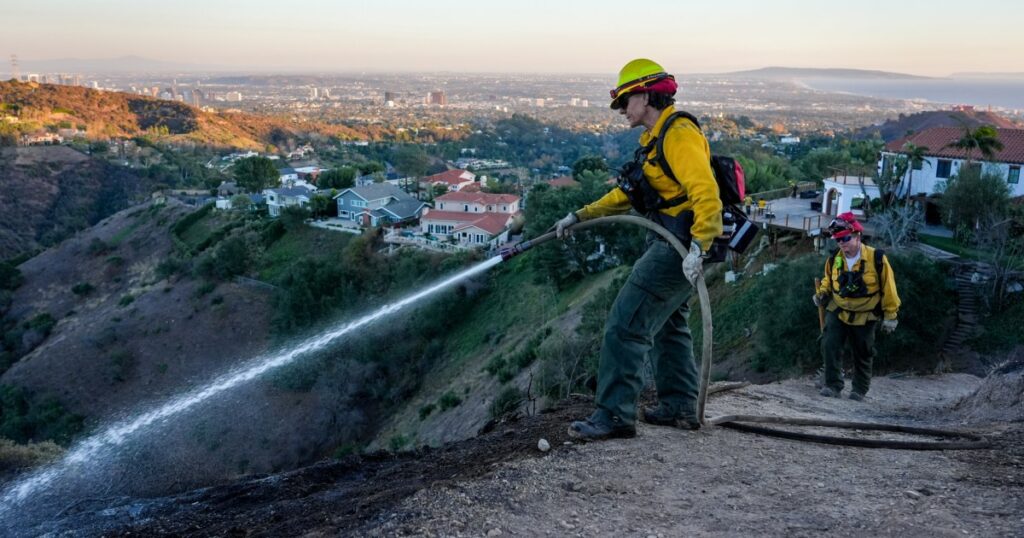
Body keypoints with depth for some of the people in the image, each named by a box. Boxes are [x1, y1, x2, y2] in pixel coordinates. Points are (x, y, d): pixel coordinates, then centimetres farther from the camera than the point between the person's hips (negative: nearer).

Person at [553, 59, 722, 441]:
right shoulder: (655, 139, 16)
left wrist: (697, 248, -37)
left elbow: (707, 196, -27)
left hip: (679, 247, -11)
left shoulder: (679, 136, -17)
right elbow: (627, 193, 24)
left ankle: (615, 414, -8)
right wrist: (581, 216, 21)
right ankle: (680, 408, 30)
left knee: (625, 325, -11)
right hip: (671, 244, 11)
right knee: (668, 326, 20)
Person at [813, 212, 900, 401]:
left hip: (865, 317, -2)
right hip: (837, 313, 2)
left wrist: (890, 315, -5)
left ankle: (860, 389, 28)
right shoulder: (834, 260, -6)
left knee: (863, 355, 11)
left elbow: (888, 288, -9)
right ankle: (833, 385, -3)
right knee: (830, 346, -12)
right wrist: (822, 293, -5)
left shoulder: (876, 258, -18)